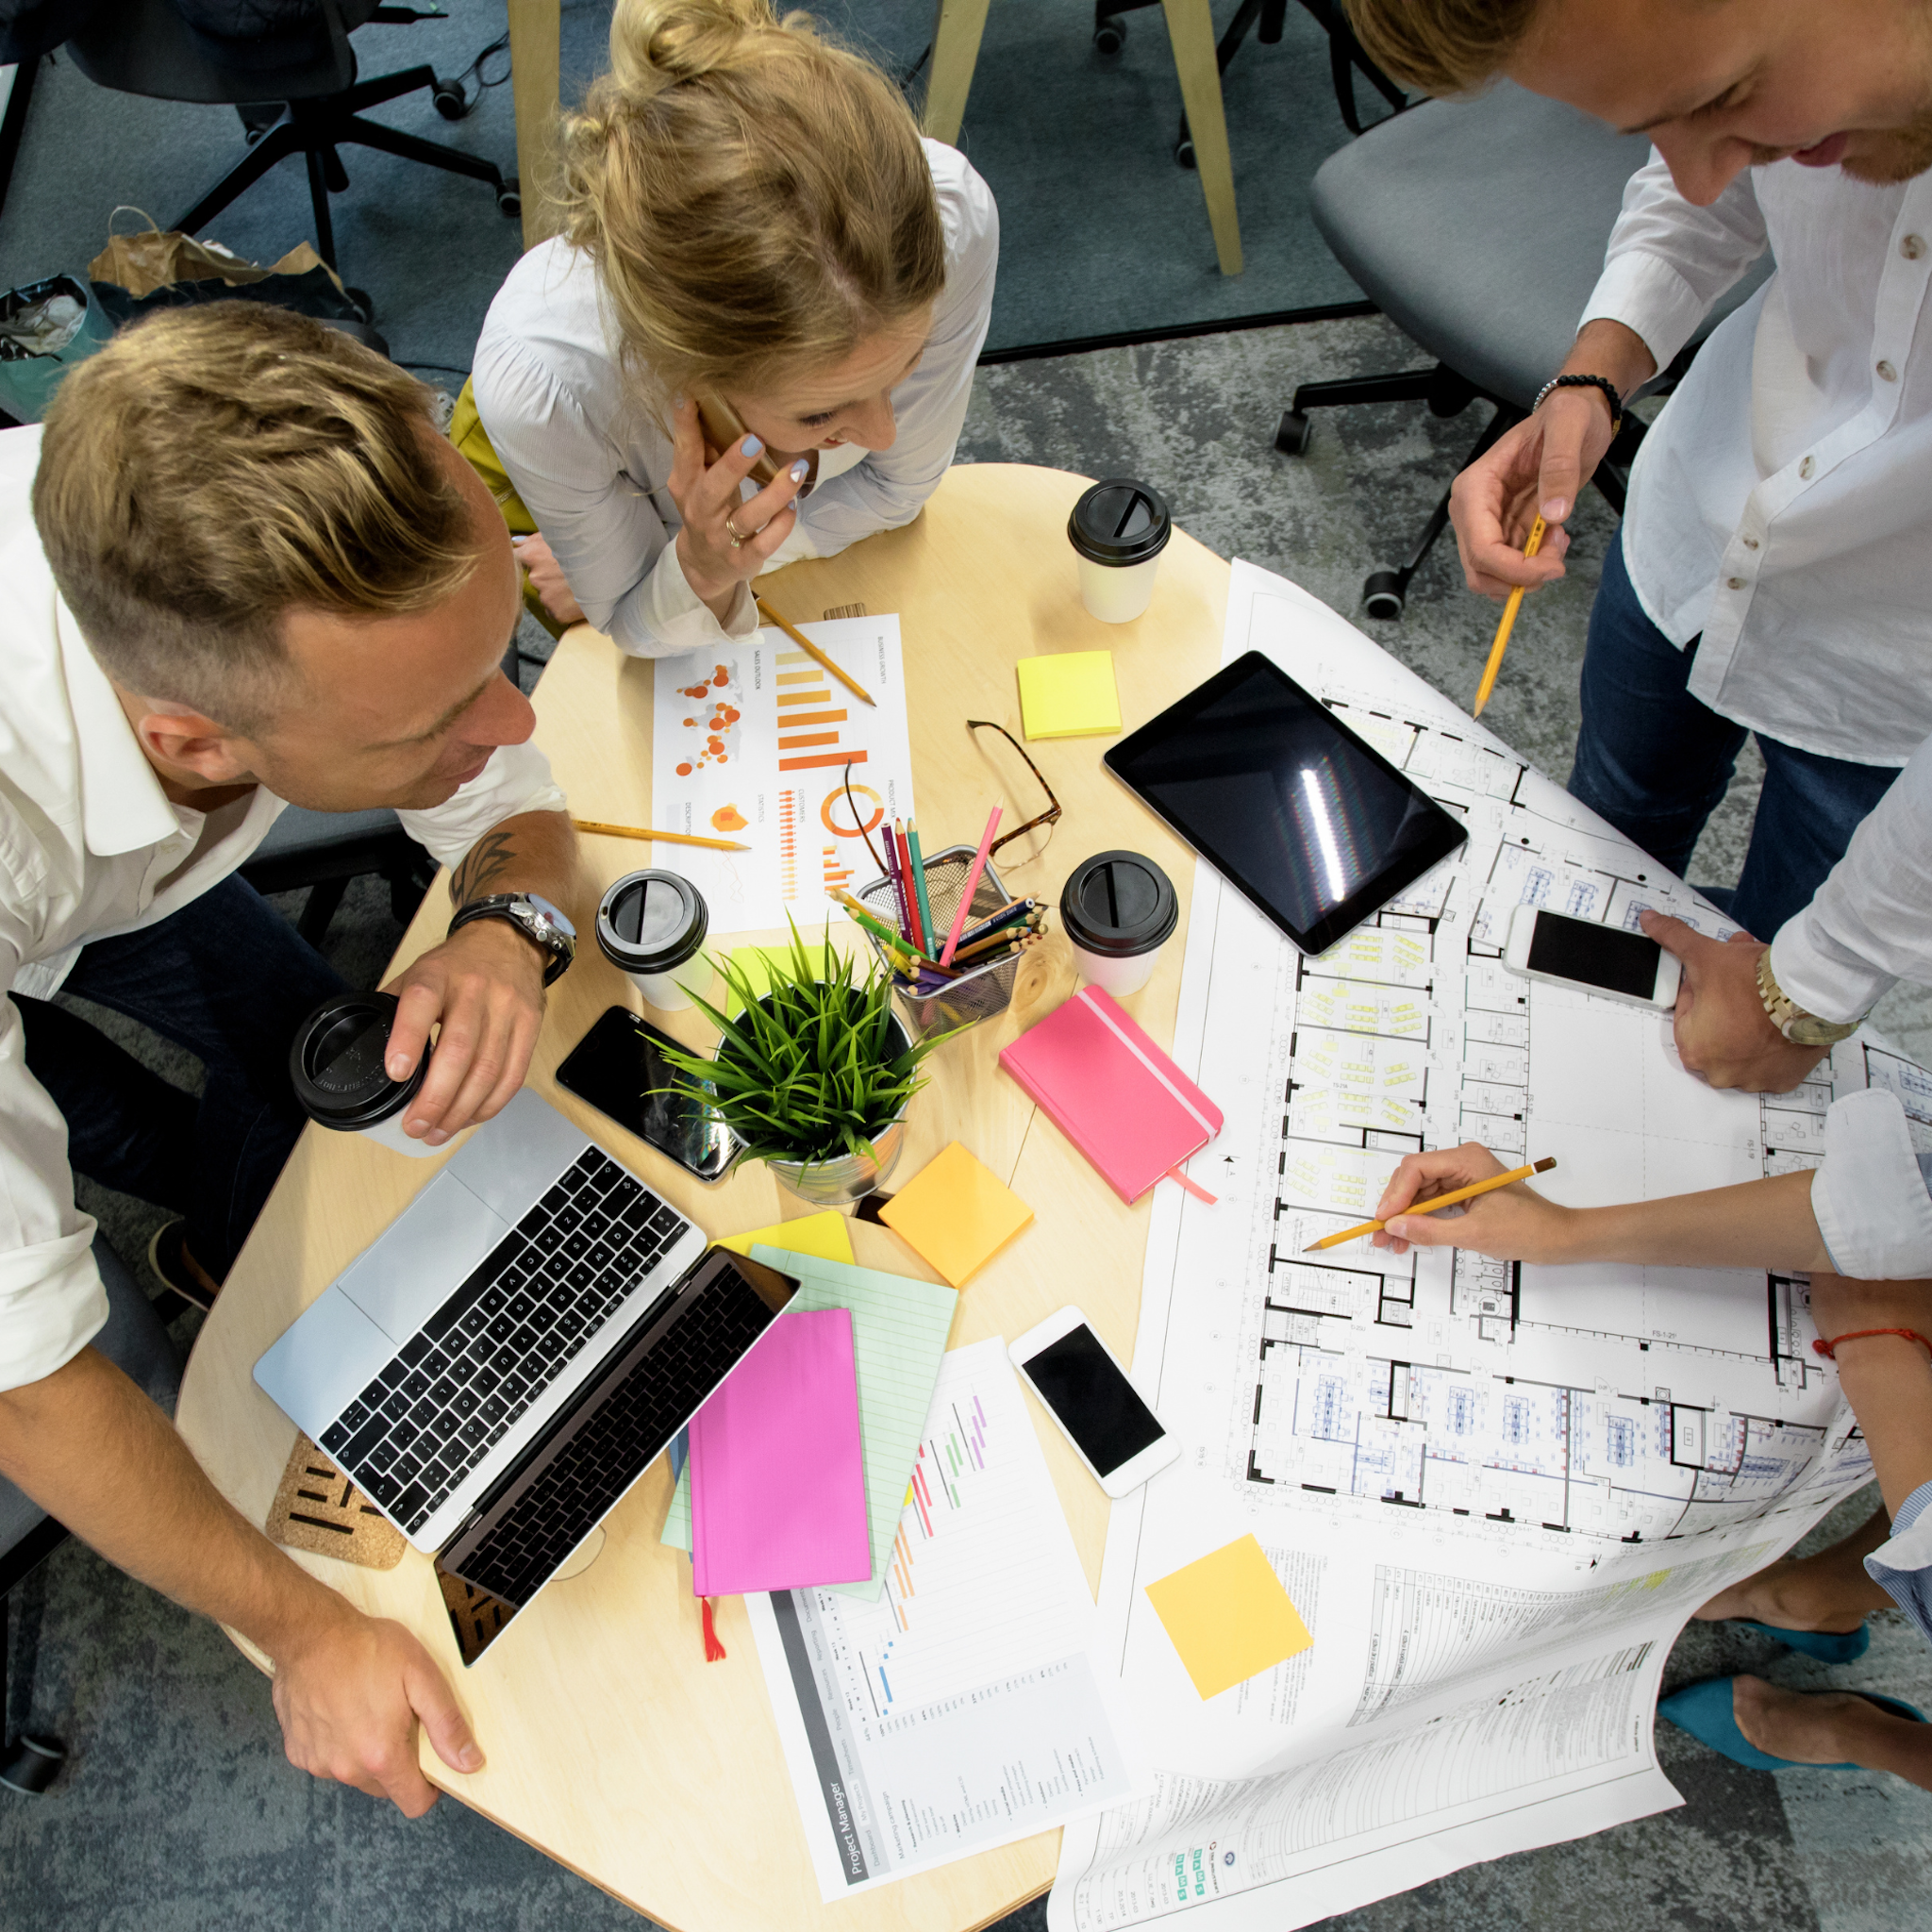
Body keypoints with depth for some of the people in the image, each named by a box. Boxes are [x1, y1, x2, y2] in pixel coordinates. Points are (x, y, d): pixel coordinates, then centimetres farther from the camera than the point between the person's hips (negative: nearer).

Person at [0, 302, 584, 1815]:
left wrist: (506, 930, -41)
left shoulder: (306, 540, -37)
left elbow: (509, 799, -17)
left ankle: (273, 1237, 36)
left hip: (124, 853, 3)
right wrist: (308, 1633, -28)